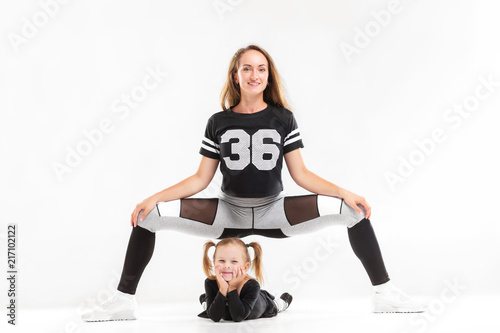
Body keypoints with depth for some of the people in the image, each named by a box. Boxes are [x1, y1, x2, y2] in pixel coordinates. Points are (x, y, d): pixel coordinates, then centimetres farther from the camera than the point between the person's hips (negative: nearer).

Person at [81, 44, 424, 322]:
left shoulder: (283, 118, 0)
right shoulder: (219, 122, 2)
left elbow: (301, 174, -3)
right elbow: (201, 178, 0)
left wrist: (344, 192, -17)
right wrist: (154, 197, -13)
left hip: (275, 211, 0)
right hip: (229, 211, 1)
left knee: (352, 210, -22)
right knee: (150, 215, -18)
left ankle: (384, 293, -8)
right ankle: (124, 300, -5)